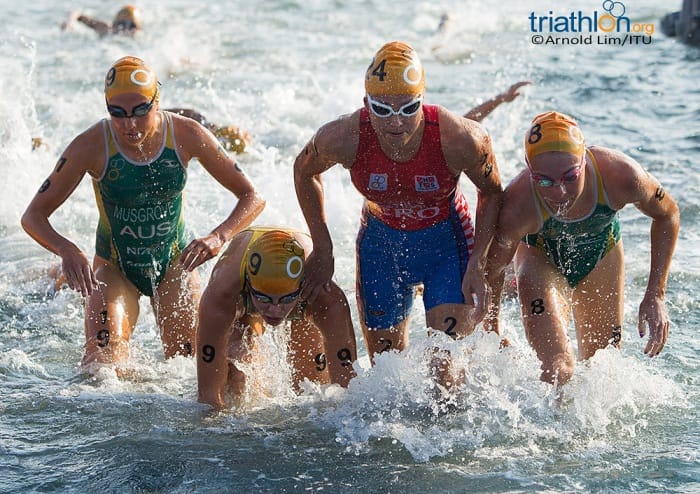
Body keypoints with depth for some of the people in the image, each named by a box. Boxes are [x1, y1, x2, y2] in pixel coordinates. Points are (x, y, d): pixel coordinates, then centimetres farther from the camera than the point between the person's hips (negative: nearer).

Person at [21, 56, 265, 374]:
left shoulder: (186, 136, -17)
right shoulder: (91, 146, -21)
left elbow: (252, 197, -11)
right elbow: (33, 216, -16)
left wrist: (219, 237, -31)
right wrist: (67, 250, -37)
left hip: (174, 263, 2)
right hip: (115, 267, -2)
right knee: (102, 362, -23)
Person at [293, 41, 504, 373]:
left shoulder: (460, 139, -32)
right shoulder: (343, 138, -29)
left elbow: (492, 193, -10)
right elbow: (304, 172, -4)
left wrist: (477, 264, -17)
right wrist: (322, 251, -5)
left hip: (447, 239, -2)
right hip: (381, 241, 2)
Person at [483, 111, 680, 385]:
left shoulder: (620, 175, -37)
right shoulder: (516, 208, -40)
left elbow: (667, 215, -14)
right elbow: (491, 272, -20)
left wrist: (655, 296, -16)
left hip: (602, 254, 2)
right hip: (542, 257, -2)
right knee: (557, 370, -18)